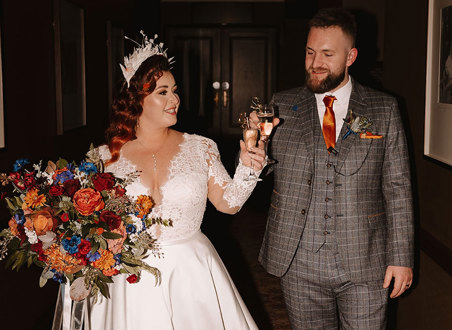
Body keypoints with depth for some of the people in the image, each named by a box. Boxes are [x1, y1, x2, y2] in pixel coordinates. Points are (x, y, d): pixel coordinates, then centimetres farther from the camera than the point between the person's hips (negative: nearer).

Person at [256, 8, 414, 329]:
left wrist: (401, 257, -1)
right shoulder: (283, 106, 1)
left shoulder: (384, 110, 0)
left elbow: (397, 188, 1)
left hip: (365, 267, 0)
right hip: (300, 265, 1)